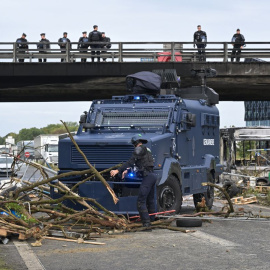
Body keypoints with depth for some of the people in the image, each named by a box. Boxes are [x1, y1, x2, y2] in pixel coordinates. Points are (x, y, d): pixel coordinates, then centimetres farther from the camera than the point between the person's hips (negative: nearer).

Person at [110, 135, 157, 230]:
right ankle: (152, 221, 25)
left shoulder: (139, 149, -4)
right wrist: (127, 170, 25)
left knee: (141, 201, -11)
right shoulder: (146, 150, 26)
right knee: (150, 200, 18)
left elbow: (131, 162, -13)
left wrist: (118, 171, -15)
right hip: (152, 175, 10)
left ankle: (146, 223, -18)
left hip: (147, 176, -10)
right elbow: (136, 163, 30)